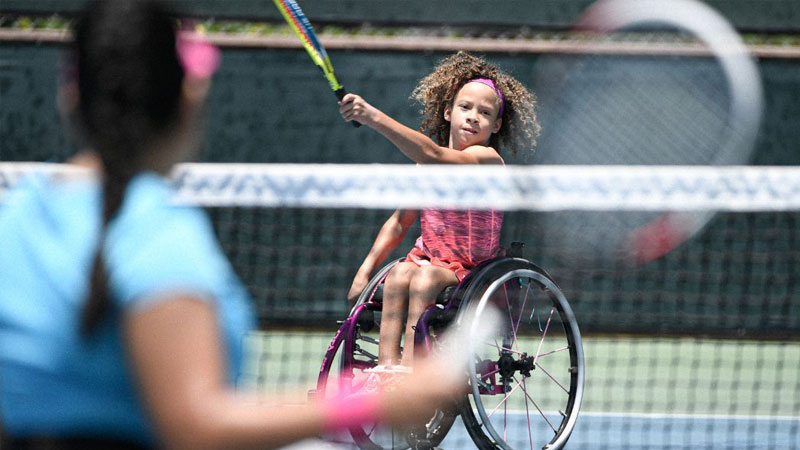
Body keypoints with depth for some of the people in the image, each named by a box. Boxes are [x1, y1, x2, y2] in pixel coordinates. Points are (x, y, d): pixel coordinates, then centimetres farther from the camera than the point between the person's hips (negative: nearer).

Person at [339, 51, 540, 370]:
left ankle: (409, 368, -39)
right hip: (429, 257, 5)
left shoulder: (487, 159, -12)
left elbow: (433, 156, -30)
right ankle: (387, 364, -37)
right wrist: (365, 270, 7)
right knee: (398, 275, -27)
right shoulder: (427, 167, 11)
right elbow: (400, 222, 19)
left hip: (470, 269, -5)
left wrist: (374, 118, -38)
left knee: (424, 279, -34)